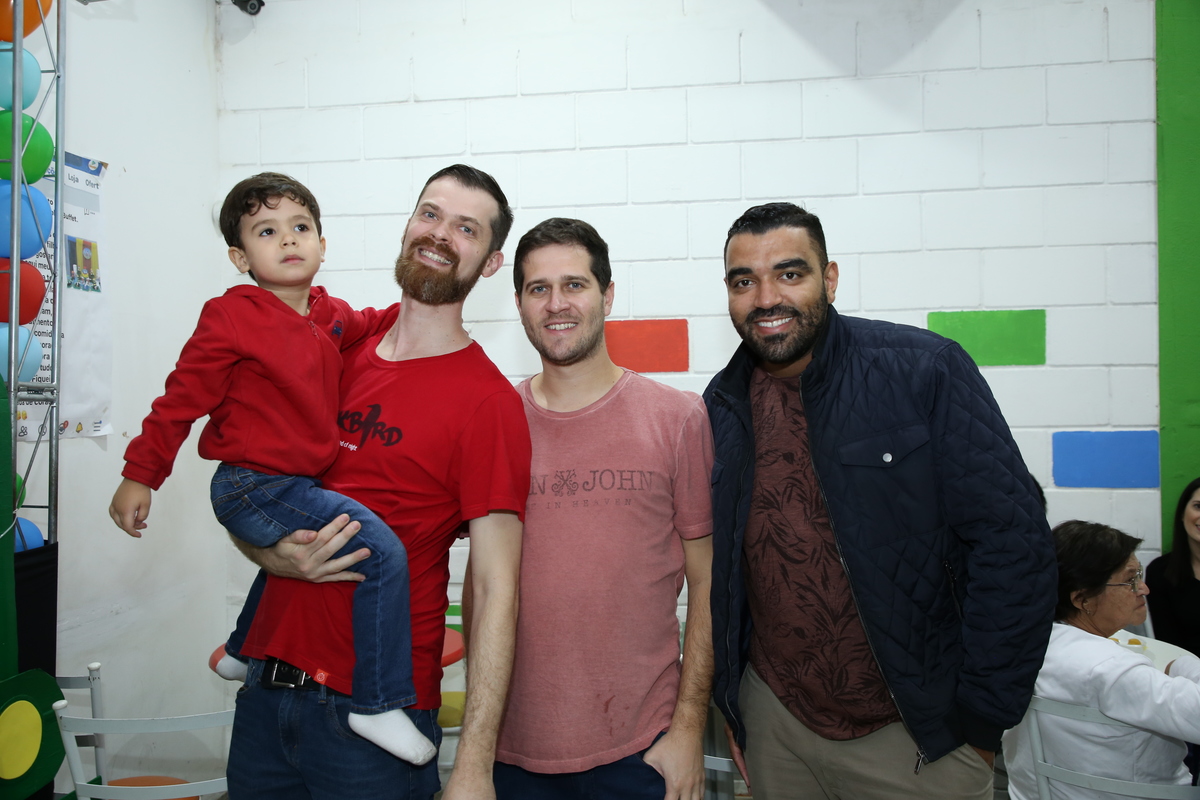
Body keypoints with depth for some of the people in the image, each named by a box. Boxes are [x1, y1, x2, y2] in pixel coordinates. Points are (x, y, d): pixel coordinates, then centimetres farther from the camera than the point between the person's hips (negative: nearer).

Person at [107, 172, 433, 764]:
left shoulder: (329, 314, 7)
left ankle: (243, 652, 60)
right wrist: (140, 475, -4)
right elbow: (182, 399, -8)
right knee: (382, 550, -22)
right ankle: (379, 706, -14)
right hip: (254, 488, -9)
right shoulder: (230, 318, -12)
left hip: (300, 483, 9)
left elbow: (373, 326, 28)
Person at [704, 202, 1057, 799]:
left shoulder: (925, 370, -13)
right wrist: (728, 700, 8)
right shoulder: (721, 408, 0)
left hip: (919, 734, -3)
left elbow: (1012, 542, -13)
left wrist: (982, 716, -12)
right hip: (773, 723, 4)